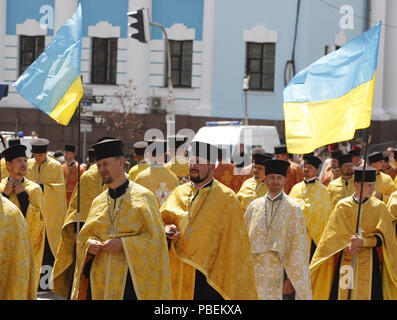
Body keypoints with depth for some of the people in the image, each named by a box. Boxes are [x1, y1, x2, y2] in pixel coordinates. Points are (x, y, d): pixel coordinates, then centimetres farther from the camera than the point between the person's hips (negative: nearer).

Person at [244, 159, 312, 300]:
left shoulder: (293, 209, 1)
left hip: (281, 277, -2)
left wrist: (291, 279, -10)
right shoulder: (254, 207, 9)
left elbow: (298, 247, -3)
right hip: (258, 276, 2)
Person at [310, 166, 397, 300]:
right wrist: (348, 246, -17)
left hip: (369, 262, 0)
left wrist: (363, 242, -19)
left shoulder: (379, 207, 4)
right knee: (342, 293, -3)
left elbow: (382, 236, -3)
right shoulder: (343, 206, 4)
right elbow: (335, 234, 0)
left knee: (367, 294, -6)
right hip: (345, 261, 0)